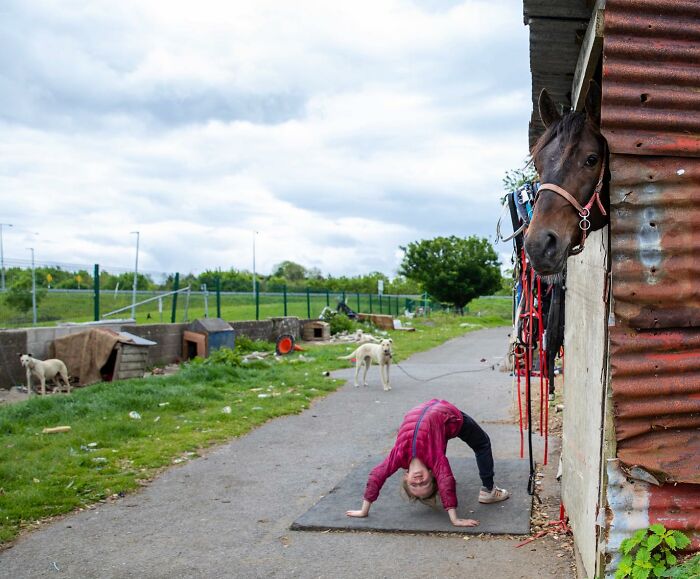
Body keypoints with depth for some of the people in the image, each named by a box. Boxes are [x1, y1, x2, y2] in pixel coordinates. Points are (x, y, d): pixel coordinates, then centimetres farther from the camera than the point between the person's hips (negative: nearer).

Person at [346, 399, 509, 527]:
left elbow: (446, 483, -45)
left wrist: (455, 519, -48)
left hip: (448, 414, -3)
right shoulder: (399, 455, -31)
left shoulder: (434, 456, -40)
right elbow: (375, 477, -28)